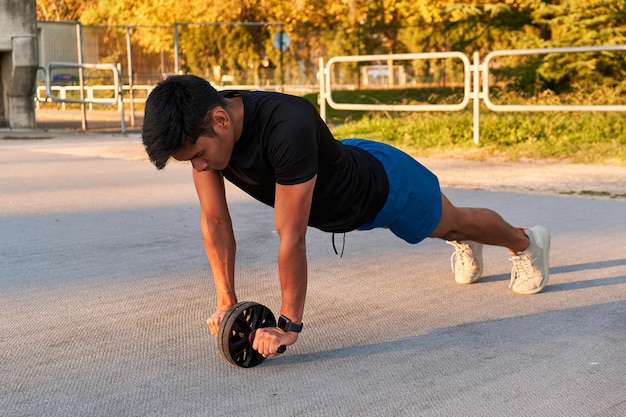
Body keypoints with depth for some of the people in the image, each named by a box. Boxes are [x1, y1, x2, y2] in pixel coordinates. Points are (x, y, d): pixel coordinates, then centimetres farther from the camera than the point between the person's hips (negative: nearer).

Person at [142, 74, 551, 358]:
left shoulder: (287, 127, -50)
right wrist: (227, 302, -17)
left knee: (453, 221, 23)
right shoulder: (202, 129, -27)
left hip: (383, 185, -6)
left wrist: (289, 324, -36)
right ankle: (466, 246, 69)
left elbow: (292, 236, -44)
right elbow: (215, 222, -17)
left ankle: (525, 241, 55)